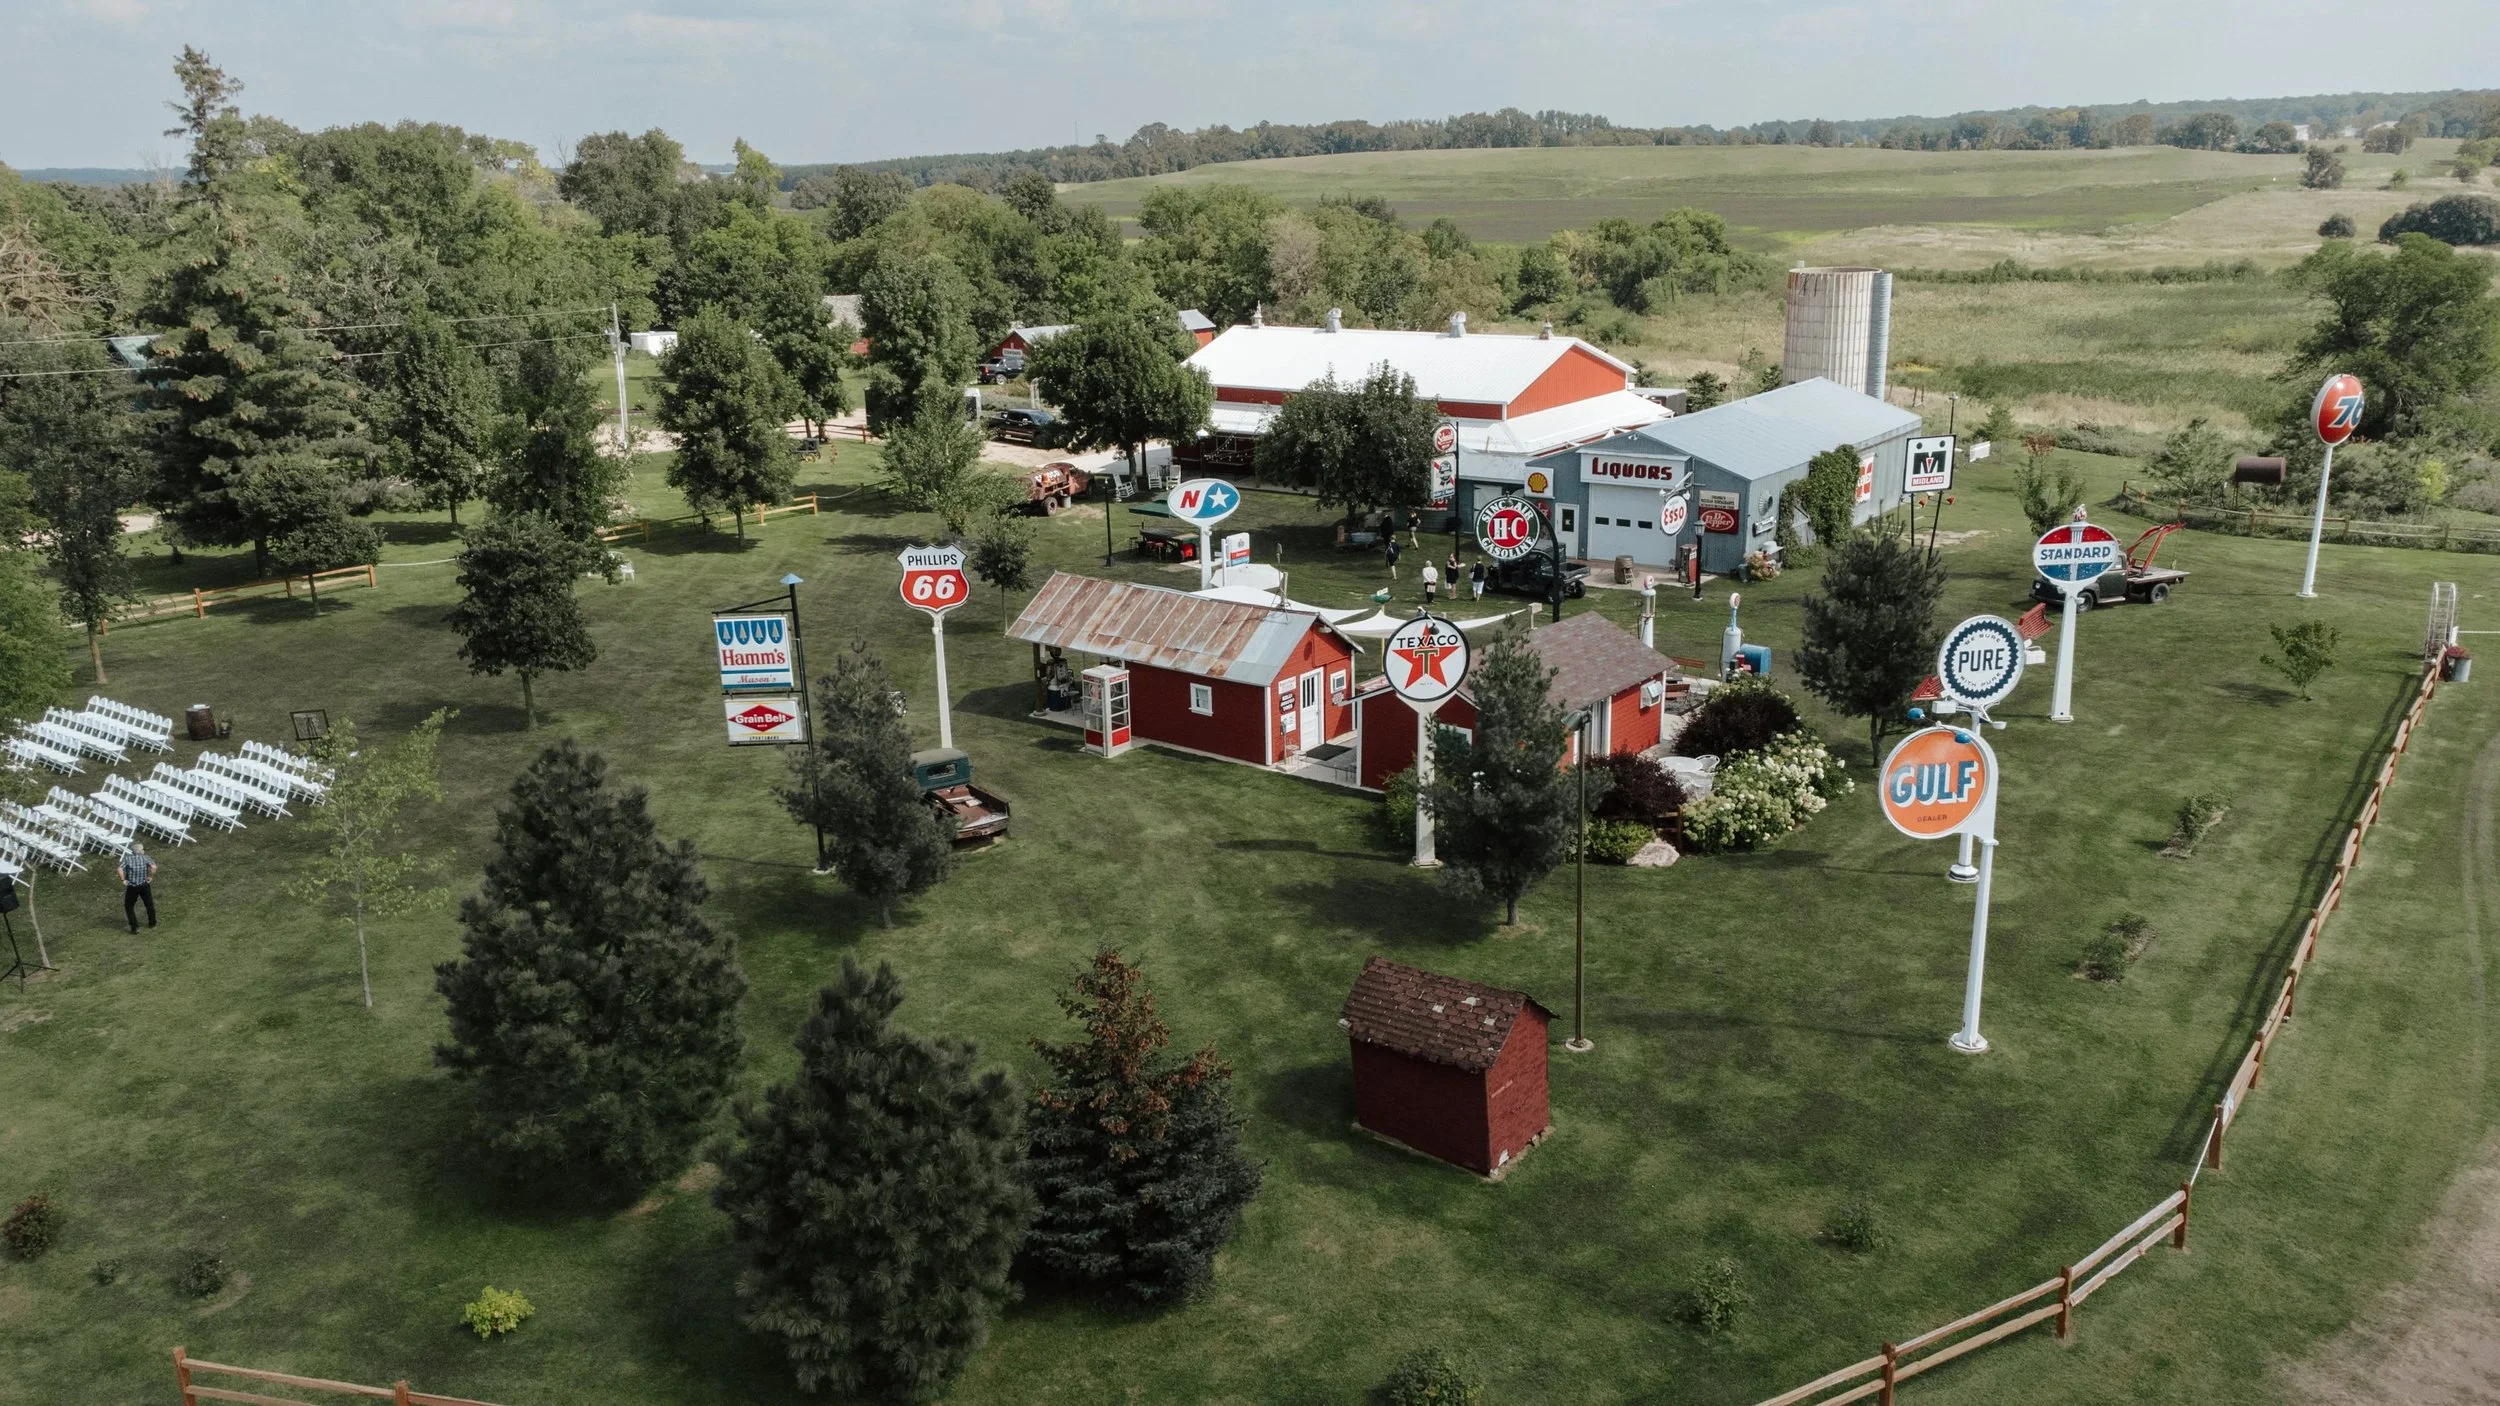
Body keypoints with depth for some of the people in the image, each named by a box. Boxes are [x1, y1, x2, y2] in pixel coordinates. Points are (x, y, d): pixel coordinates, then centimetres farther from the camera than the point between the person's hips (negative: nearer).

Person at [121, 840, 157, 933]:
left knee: (129, 906, 14)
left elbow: (120, 869, -20)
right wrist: (151, 877, -7)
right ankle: (152, 923, 34)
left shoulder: (127, 858, -5)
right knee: (149, 904, 21)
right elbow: (154, 867, -20)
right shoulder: (145, 857, -5)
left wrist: (123, 880, -10)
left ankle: (135, 927, 8)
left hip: (131, 887, -1)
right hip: (144, 886, 1)